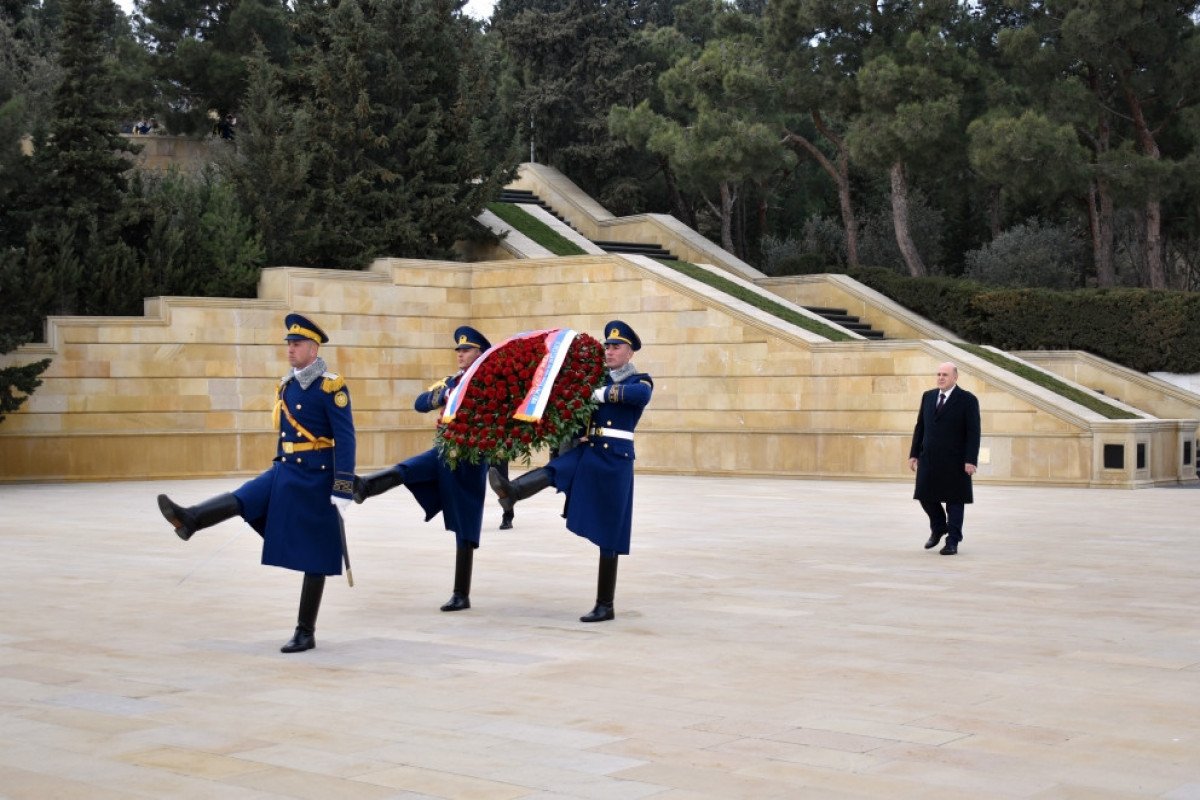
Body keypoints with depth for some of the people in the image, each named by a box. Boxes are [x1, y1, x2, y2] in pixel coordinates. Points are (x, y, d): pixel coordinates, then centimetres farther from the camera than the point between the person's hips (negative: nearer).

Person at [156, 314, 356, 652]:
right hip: (284, 472, 8)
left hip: (315, 480, -8)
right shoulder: (287, 386, 9)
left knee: (314, 559, -1)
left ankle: (306, 633, 5)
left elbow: (345, 440, -17)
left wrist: (343, 489, -21)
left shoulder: (331, 387, -14)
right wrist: (280, 473, 23)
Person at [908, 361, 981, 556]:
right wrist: (914, 453, 8)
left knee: (954, 499, 1)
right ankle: (938, 528, 30)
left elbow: (973, 432, -9)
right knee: (926, 496, 5)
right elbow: (920, 427, 13)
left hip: (954, 460, -5)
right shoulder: (928, 397, 10)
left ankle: (952, 542, 8)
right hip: (930, 459, 5)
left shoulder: (967, 400, -6)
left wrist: (971, 460, -16)